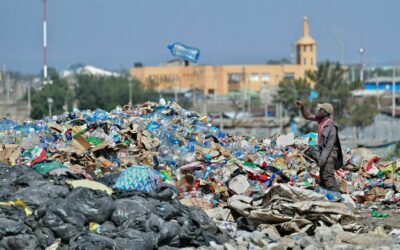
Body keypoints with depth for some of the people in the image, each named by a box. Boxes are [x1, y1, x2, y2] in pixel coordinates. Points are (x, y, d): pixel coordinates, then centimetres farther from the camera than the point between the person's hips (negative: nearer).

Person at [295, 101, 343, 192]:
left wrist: (323, 158, -27)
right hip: (323, 152, 10)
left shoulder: (330, 126, -20)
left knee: (328, 176, -17)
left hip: (329, 154, -10)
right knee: (322, 178, 13)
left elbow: (330, 144, -24)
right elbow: (308, 116, 21)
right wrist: (302, 107, 4)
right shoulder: (321, 120, 6)